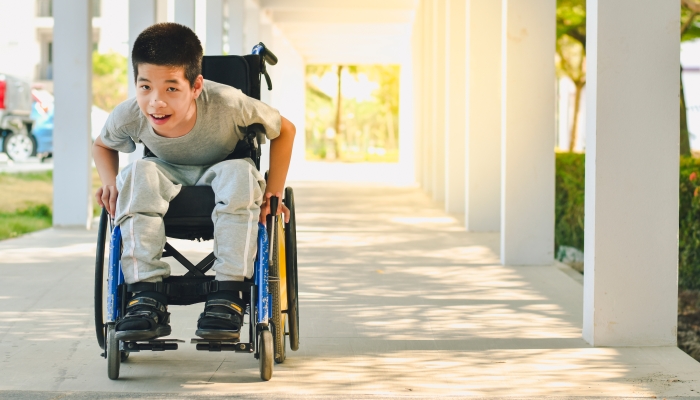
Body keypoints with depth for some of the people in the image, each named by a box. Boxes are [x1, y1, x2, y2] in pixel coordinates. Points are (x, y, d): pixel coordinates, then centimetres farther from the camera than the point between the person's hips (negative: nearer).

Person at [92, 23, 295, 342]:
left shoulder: (227, 104, -31)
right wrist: (111, 183, -17)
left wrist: (273, 192, -17)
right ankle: (147, 298, -33)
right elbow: (102, 145, 3)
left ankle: (227, 296, -32)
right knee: (138, 174, -33)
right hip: (169, 175, 1)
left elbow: (285, 130, -12)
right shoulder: (129, 116, -23)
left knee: (240, 173, -37)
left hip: (219, 172, -1)